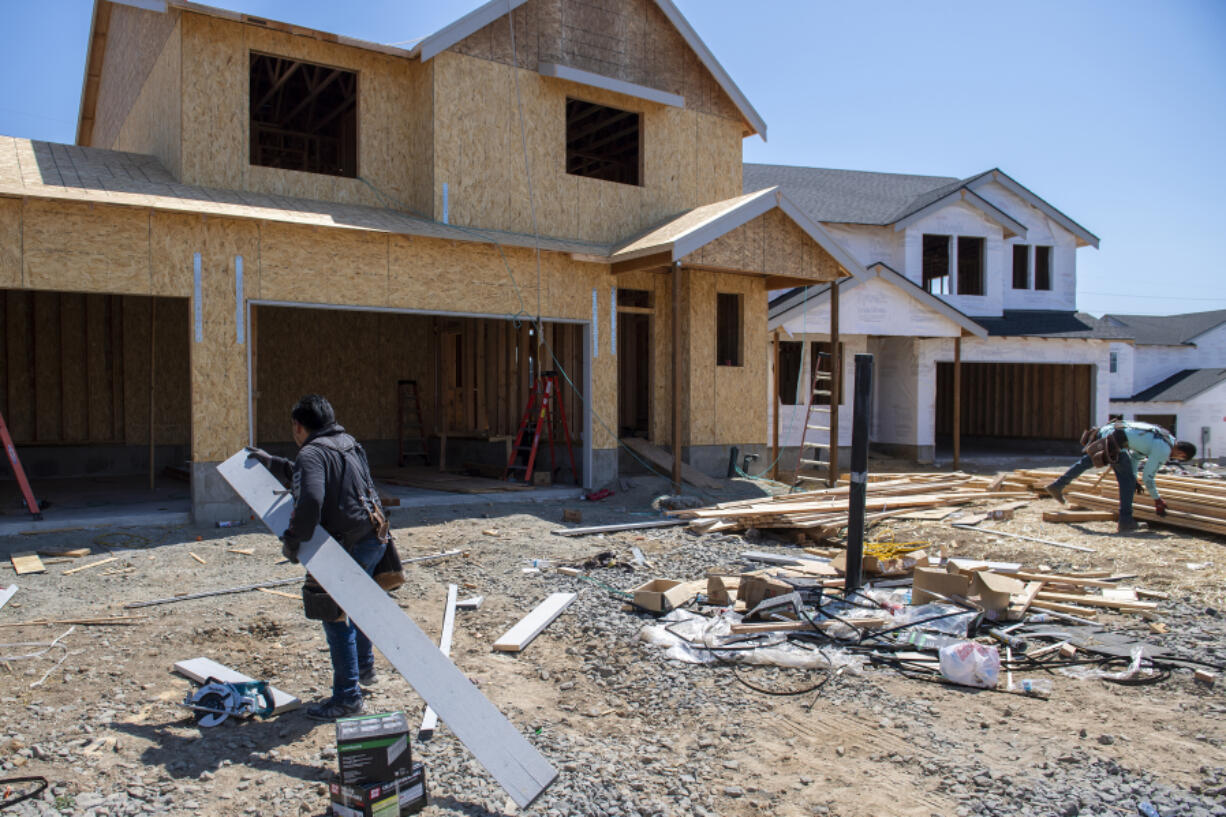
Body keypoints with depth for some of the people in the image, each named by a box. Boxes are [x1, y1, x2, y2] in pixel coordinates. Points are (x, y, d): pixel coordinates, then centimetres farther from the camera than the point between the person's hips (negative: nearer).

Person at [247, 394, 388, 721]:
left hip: (351, 544, -10)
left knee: (336, 616, -1)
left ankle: (347, 696, 4)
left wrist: (292, 539, -18)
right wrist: (272, 463, 39)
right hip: (375, 537, 10)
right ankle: (364, 669, 42)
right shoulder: (349, 444, 17)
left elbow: (310, 500, -29)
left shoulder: (312, 453, -12)